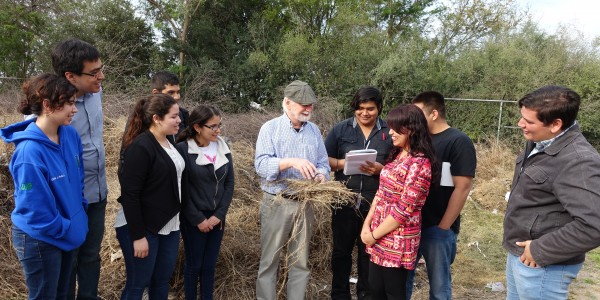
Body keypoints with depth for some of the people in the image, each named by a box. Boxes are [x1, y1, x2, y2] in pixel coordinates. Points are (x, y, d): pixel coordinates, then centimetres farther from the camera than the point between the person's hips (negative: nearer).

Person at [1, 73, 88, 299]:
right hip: (41, 239, -7)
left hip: (68, 234, 7)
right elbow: (36, 208, -24)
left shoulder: (70, 135, -6)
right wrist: (65, 230, -13)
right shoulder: (30, 151, -27)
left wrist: (80, 215, 6)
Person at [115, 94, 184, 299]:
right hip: (142, 227, -8)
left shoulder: (170, 142, 7)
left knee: (162, 280, 17)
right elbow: (130, 195, -20)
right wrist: (138, 236, -20)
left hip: (169, 226, 8)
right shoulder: (140, 147, -18)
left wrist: (177, 220, 14)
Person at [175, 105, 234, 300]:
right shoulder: (183, 150, -14)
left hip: (217, 218, 4)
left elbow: (229, 183, 4)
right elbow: (181, 190, -12)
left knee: (210, 265, 14)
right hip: (193, 220, -4)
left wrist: (219, 214, -4)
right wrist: (198, 219, -11)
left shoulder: (223, 148, 2)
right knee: (194, 265, 10)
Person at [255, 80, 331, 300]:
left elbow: (323, 163, 8)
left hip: (305, 204, 4)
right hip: (276, 203, -4)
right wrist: (290, 161, -31)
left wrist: (321, 175, -15)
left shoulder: (314, 130, 8)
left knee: (300, 262, 14)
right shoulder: (270, 128, -6)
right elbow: (261, 164, -17)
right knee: (269, 261, 7)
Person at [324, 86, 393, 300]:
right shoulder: (340, 129, 1)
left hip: (375, 204, 0)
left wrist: (381, 169, -19)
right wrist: (343, 163, -16)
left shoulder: (389, 132, 1)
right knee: (341, 250, 12)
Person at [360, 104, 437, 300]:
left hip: (398, 240, -8)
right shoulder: (397, 154, 8)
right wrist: (367, 224, 3)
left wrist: (374, 235, -13)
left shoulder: (419, 164, -19)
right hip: (379, 236, 8)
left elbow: (404, 210, -20)